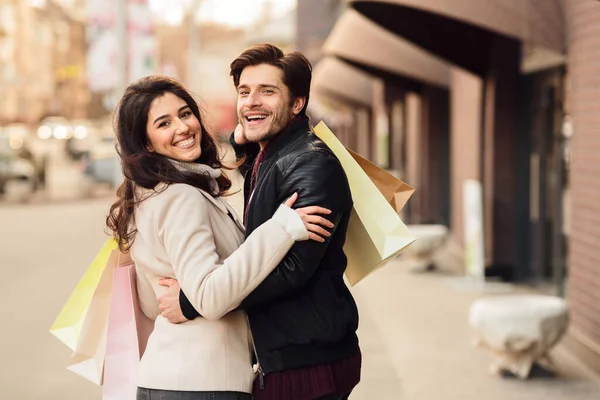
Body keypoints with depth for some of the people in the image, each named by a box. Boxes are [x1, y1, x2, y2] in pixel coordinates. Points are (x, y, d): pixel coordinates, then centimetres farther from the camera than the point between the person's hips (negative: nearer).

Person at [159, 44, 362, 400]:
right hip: (276, 359, 9)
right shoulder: (265, 160, 14)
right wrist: (241, 143, 9)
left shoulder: (312, 164, -17)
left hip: (309, 362, -9)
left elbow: (292, 269, -25)